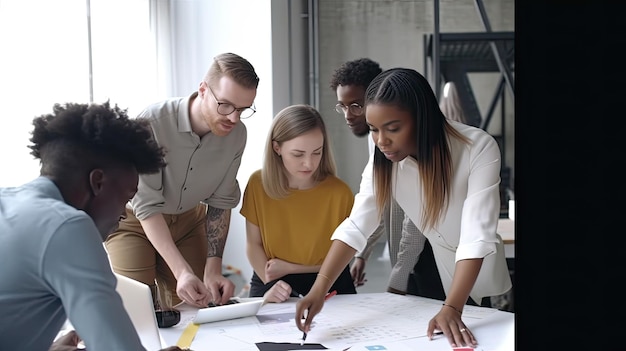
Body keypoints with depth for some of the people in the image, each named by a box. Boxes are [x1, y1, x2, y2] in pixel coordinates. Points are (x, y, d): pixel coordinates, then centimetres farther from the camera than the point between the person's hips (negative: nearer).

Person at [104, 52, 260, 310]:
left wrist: (213, 270, -17)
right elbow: (147, 207, -31)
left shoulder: (236, 134, -20)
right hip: (135, 220, -4)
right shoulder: (153, 122, -34)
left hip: (188, 220, 4)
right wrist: (182, 272, -39)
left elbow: (220, 202, -10)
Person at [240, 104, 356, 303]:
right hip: (273, 284, 0)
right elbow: (254, 244, -1)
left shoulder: (339, 192, -14)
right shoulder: (258, 184, -9)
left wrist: (289, 268, -8)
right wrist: (270, 284, -16)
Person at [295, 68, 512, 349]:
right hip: (435, 272, 4)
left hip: (481, 276, -3)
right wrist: (319, 289, -35)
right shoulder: (384, 161, -17)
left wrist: (452, 308, -44)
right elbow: (355, 227, -22)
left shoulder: (478, 148, -30)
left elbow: (477, 237, -35)